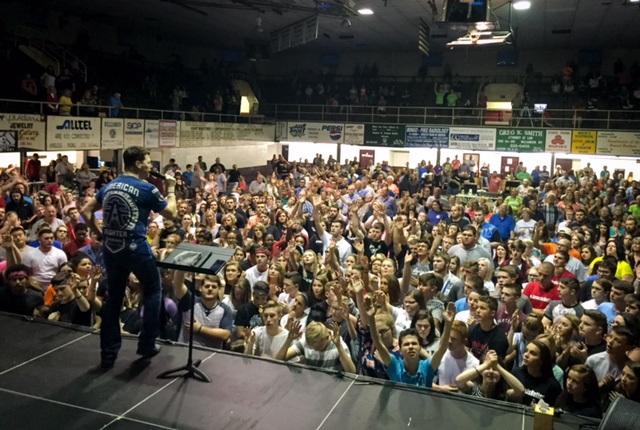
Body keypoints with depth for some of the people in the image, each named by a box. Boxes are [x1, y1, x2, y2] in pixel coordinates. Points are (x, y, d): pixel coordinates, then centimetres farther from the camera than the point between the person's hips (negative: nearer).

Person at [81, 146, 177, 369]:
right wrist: (171, 191, 13)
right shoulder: (146, 189, -10)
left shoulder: (109, 186, 9)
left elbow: (86, 211, 13)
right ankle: (146, 344, 17)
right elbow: (171, 214, 0)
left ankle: (108, 353, 17)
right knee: (153, 291, 14)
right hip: (136, 249, -6)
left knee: (113, 298, 13)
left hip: (111, 248, 6)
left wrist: (100, 233, 16)